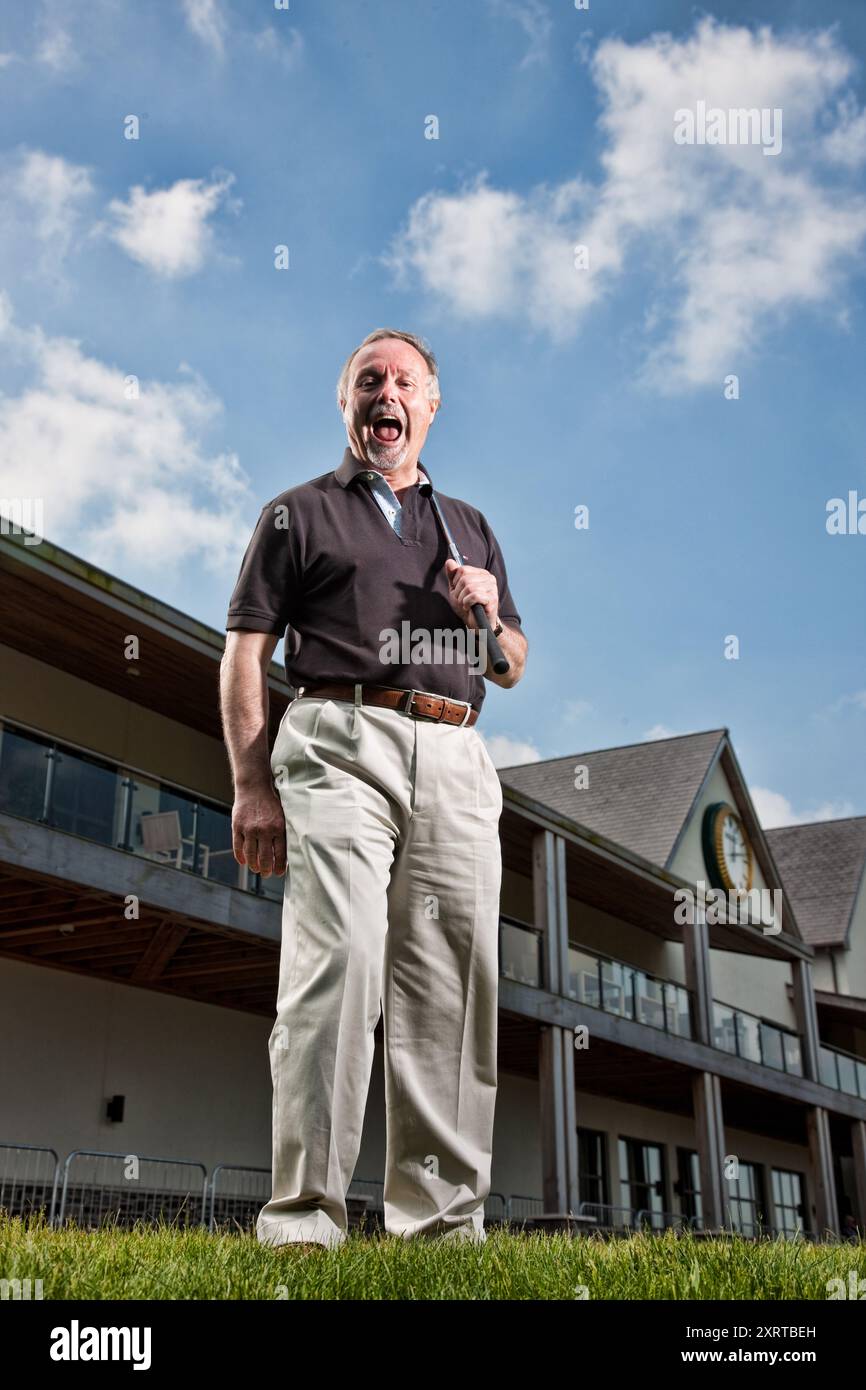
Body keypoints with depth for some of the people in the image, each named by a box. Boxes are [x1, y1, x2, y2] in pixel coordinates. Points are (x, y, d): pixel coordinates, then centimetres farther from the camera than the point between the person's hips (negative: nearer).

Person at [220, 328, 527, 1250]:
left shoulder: (470, 526, 26)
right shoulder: (299, 514, 14)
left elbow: (512, 670, 26)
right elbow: (244, 655, 4)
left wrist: (488, 613, 3)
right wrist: (252, 787, -7)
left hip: (457, 760, 4)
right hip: (342, 745, -4)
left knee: (454, 984, 0)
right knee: (338, 958, -17)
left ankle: (441, 1215, 8)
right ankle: (303, 1216, -11)